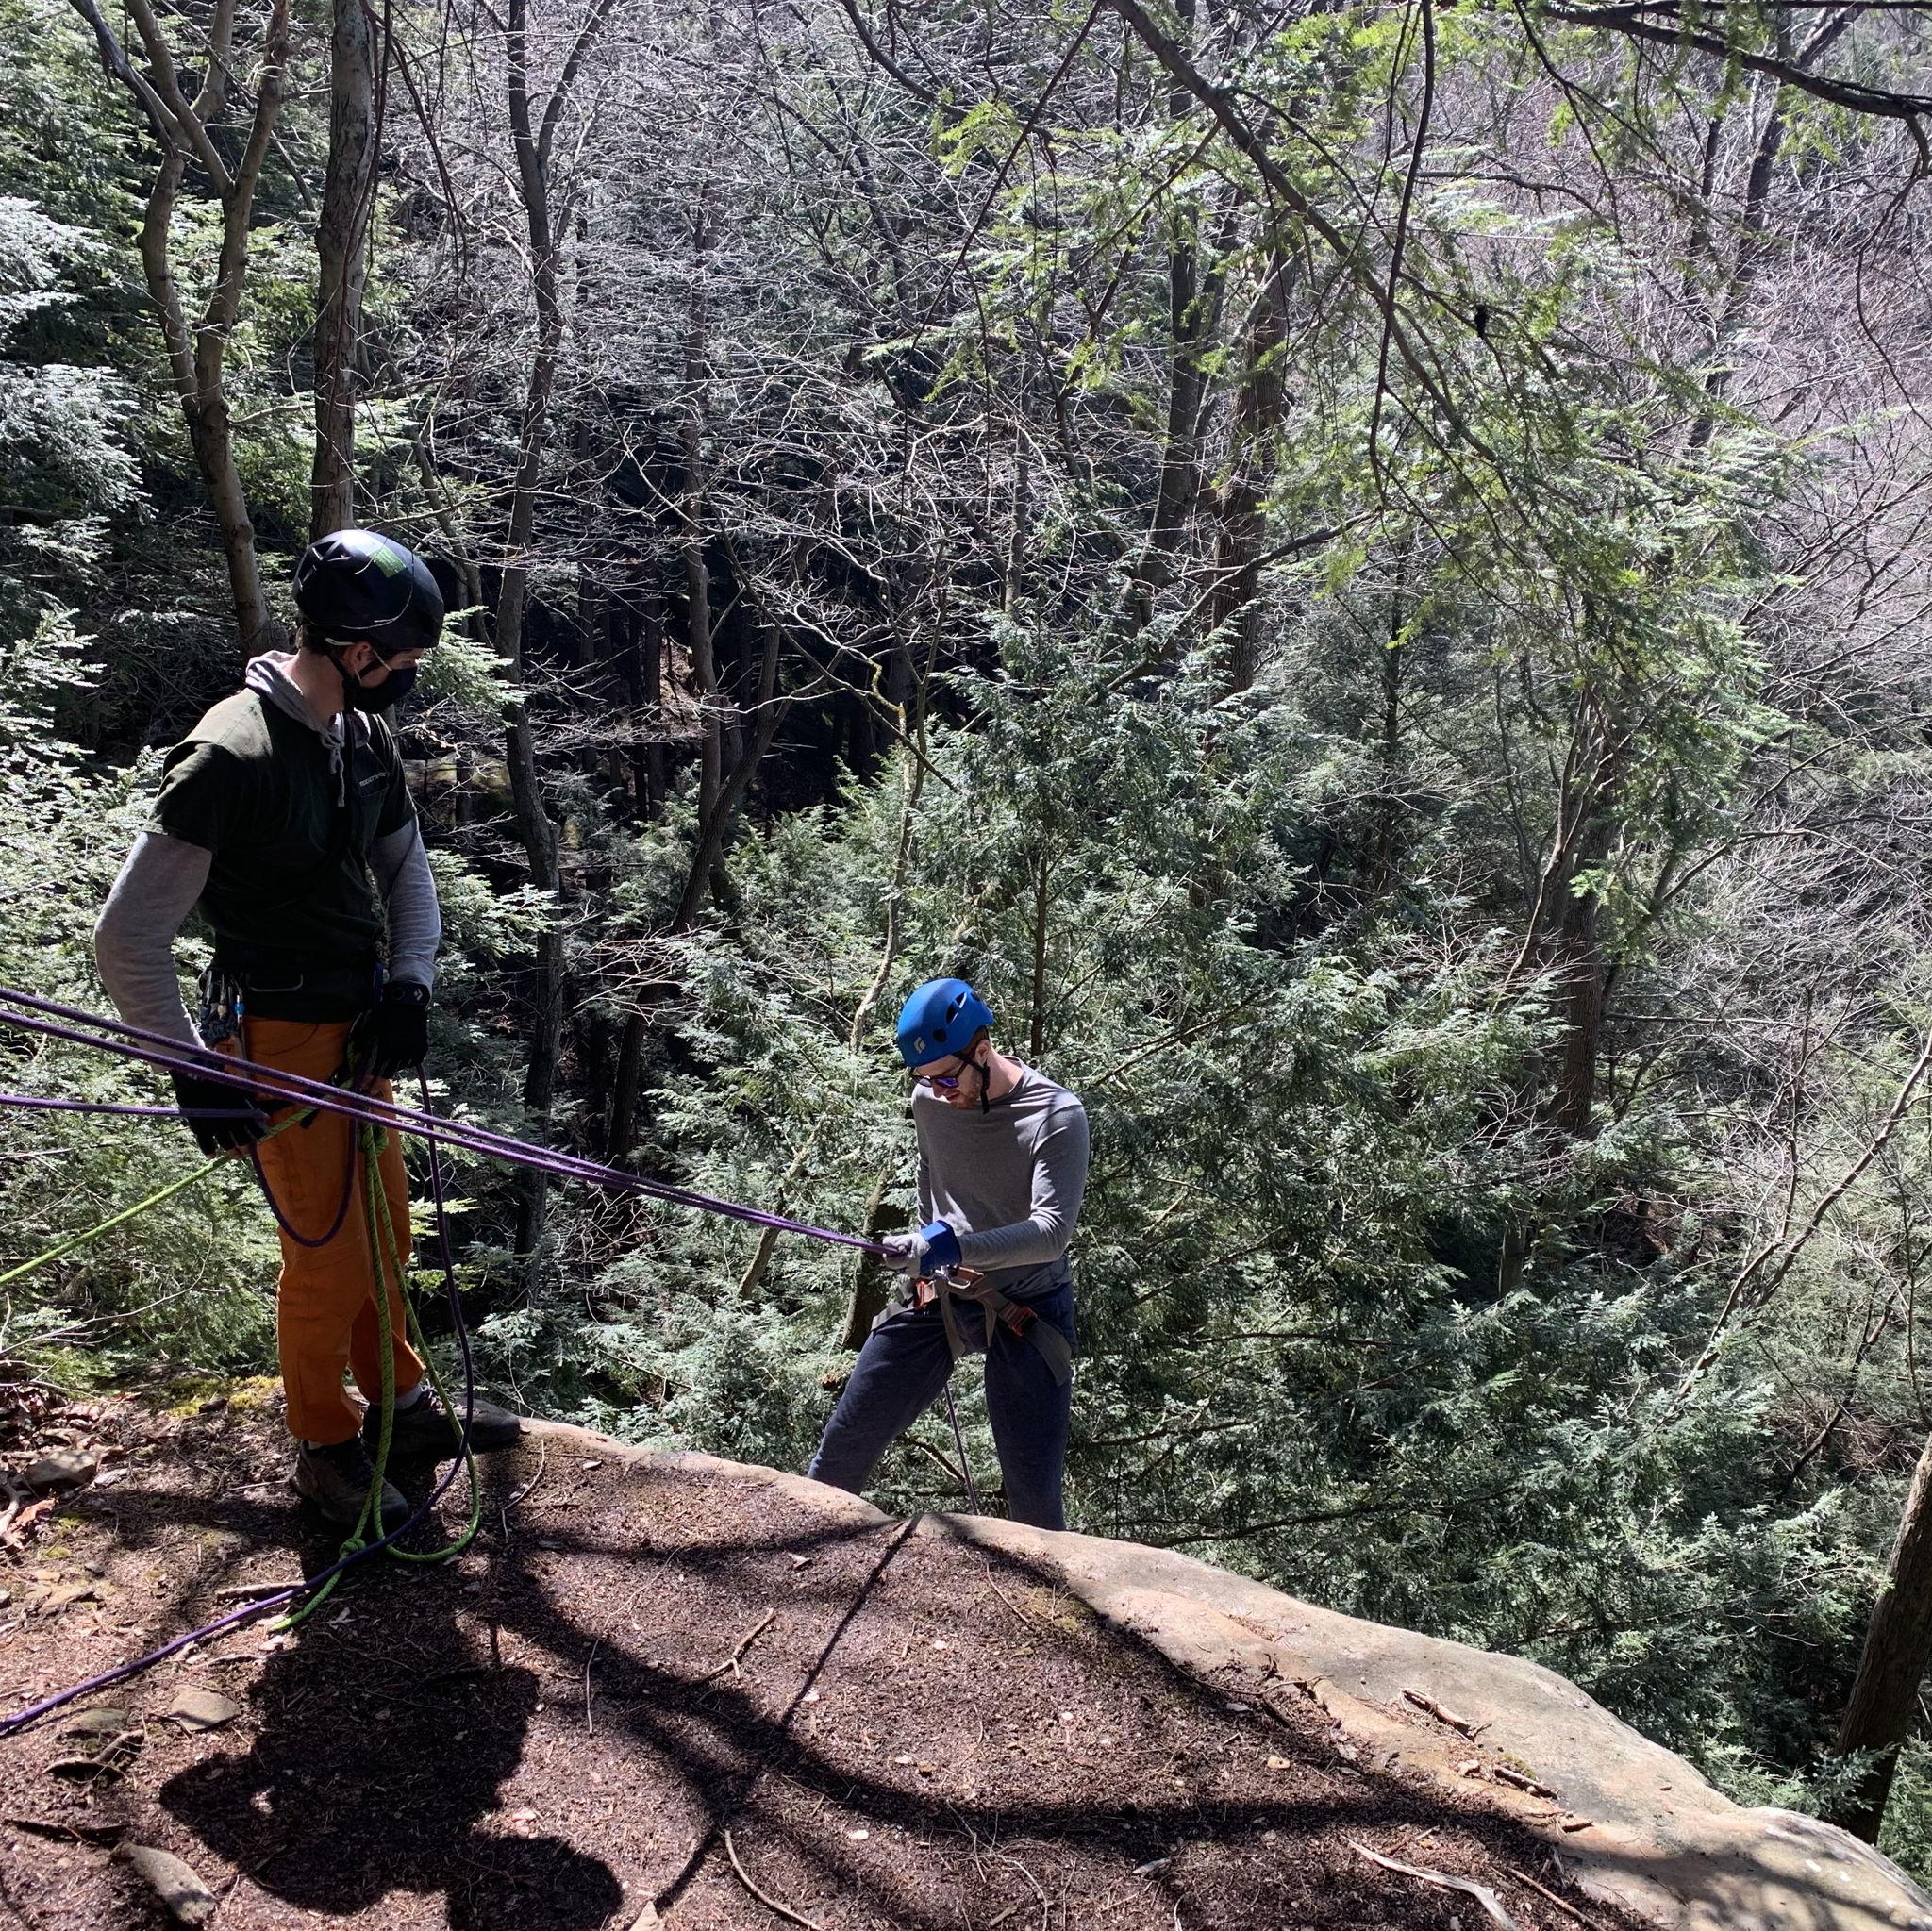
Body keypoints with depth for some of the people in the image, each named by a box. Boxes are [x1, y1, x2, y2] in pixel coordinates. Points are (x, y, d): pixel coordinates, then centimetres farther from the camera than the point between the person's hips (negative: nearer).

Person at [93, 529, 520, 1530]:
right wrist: (196, 1069, -18)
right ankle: (324, 1447, 24)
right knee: (327, 1249, 3)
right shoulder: (231, 754, -23)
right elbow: (129, 937, -20)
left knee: (386, 1223, 18)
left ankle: (400, 1404, 38)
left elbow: (405, 871, 15)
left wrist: (408, 981, 0)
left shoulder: (367, 738, 1)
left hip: (357, 1032, 8)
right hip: (279, 1041, -8)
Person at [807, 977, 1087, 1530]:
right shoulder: (929, 1101, -1)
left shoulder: (1057, 1116, -17)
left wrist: (956, 1246, -41)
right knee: (844, 1444, 5)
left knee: (1035, 1491, -1)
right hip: (934, 1294, 4)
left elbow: (1053, 1229, -28)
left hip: (1027, 1310, -4)